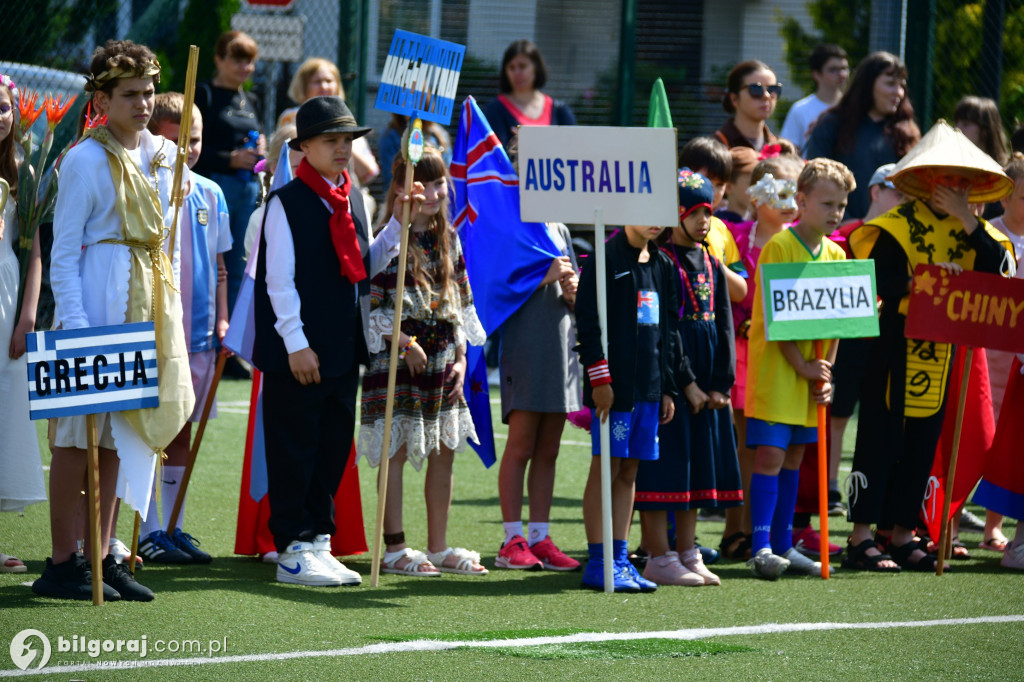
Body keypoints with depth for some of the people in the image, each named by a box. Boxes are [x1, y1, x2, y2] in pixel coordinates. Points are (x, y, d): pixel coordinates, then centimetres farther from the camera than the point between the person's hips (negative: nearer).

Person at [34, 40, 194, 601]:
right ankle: (62, 564, -2)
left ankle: (100, 557, 13)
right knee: (78, 432, -5)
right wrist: (74, 324, -17)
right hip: (98, 296, -7)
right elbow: (63, 253, -9)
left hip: (152, 299, 7)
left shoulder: (165, 156, 13)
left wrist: (173, 310, 14)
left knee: (117, 433, 9)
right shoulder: (85, 160, -8)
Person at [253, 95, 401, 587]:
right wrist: (296, 343, -17)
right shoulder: (287, 203, -9)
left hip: (343, 349, 7)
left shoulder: (351, 200, 14)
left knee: (334, 447, 10)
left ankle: (317, 541, 18)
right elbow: (279, 279, -12)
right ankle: (292, 551, 3)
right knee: (294, 449, -1)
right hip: (298, 352, -7)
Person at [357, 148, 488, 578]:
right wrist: (405, 343, -15)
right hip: (395, 359, -7)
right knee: (396, 450, -5)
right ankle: (394, 548, 0)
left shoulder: (448, 238, 12)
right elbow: (371, 304, -12)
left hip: (441, 359, 7)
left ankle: (438, 546, 17)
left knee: (444, 451, 9)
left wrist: (460, 357, 10)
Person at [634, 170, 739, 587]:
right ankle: (660, 558, -2)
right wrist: (687, 384, -15)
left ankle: (687, 553, 16)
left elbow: (724, 325, 11)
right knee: (663, 464, -5)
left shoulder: (712, 264, 13)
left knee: (698, 464, 10)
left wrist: (720, 384, 0)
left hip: (705, 383, 8)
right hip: (667, 376, -8)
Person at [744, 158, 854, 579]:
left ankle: (783, 544, 16)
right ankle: (761, 548, -14)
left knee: (794, 454, 11)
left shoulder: (835, 255, 9)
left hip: (812, 370, 7)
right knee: (770, 452, -11)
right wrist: (802, 366, -15)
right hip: (775, 366, -7)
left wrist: (826, 371, 0)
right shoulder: (779, 246, -11)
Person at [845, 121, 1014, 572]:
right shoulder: (900, 225, -6)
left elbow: (998, 272, -8)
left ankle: (900, 534, 15)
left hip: (942, 352, 6)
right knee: (880, 439, -5)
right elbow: (877, 281, -15)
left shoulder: (973, 230, 10)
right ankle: (861, 538, -2)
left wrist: (966, 220, -12)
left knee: (922, 446, 8)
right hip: (896, 345, -6)